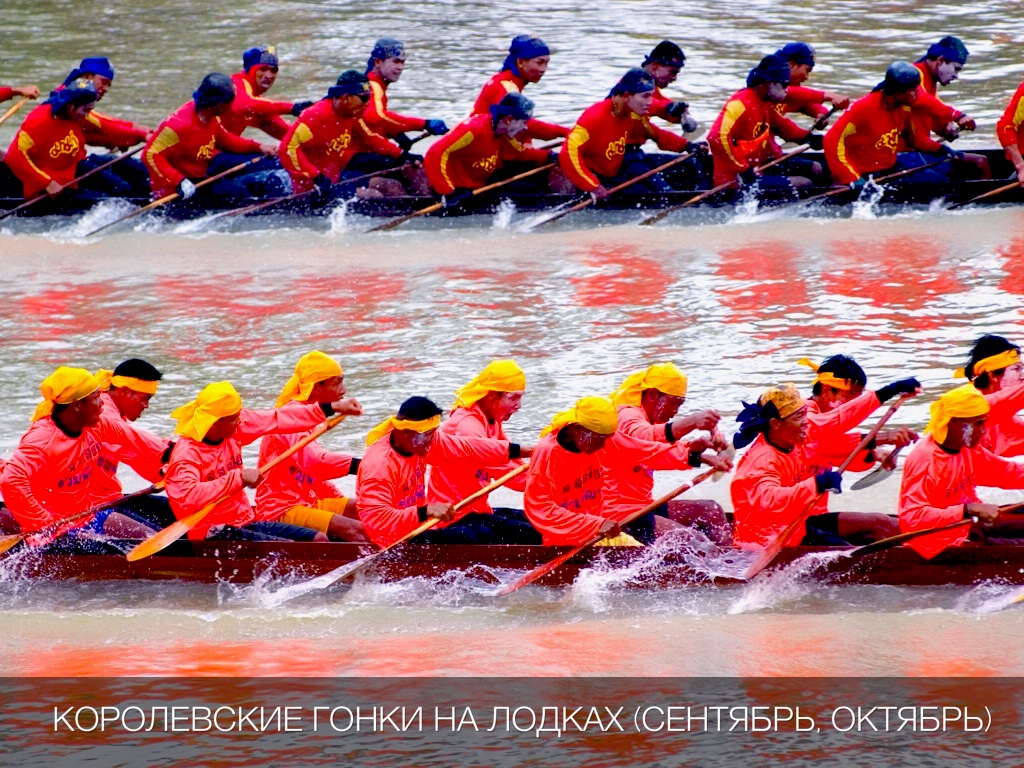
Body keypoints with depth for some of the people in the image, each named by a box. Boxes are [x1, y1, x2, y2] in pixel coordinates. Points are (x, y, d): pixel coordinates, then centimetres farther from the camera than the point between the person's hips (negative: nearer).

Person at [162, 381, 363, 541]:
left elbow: (277, 419, 11)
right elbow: (187, 497, -37)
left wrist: (332, 408, 12)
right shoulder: (186, 454, -21)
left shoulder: (232, 430, 3)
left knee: (319, 540, -1)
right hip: (213, 535, -10)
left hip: (245, 523, 10)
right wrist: (238, 478, -32)